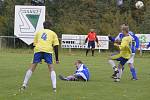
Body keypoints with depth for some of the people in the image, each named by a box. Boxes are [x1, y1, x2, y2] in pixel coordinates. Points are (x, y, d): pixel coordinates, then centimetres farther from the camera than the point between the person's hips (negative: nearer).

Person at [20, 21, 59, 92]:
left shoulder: (38, 32, 27)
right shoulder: (53, 33, 22)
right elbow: (56, 46, 13)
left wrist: (39, 58, 33)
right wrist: (57, 59, 16)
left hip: (38, 49, 1)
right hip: (48, 50, -1)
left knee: (32, 67, 7)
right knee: (51, 68, 5)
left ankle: (24, 85, 5)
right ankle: (54, 87, -5)